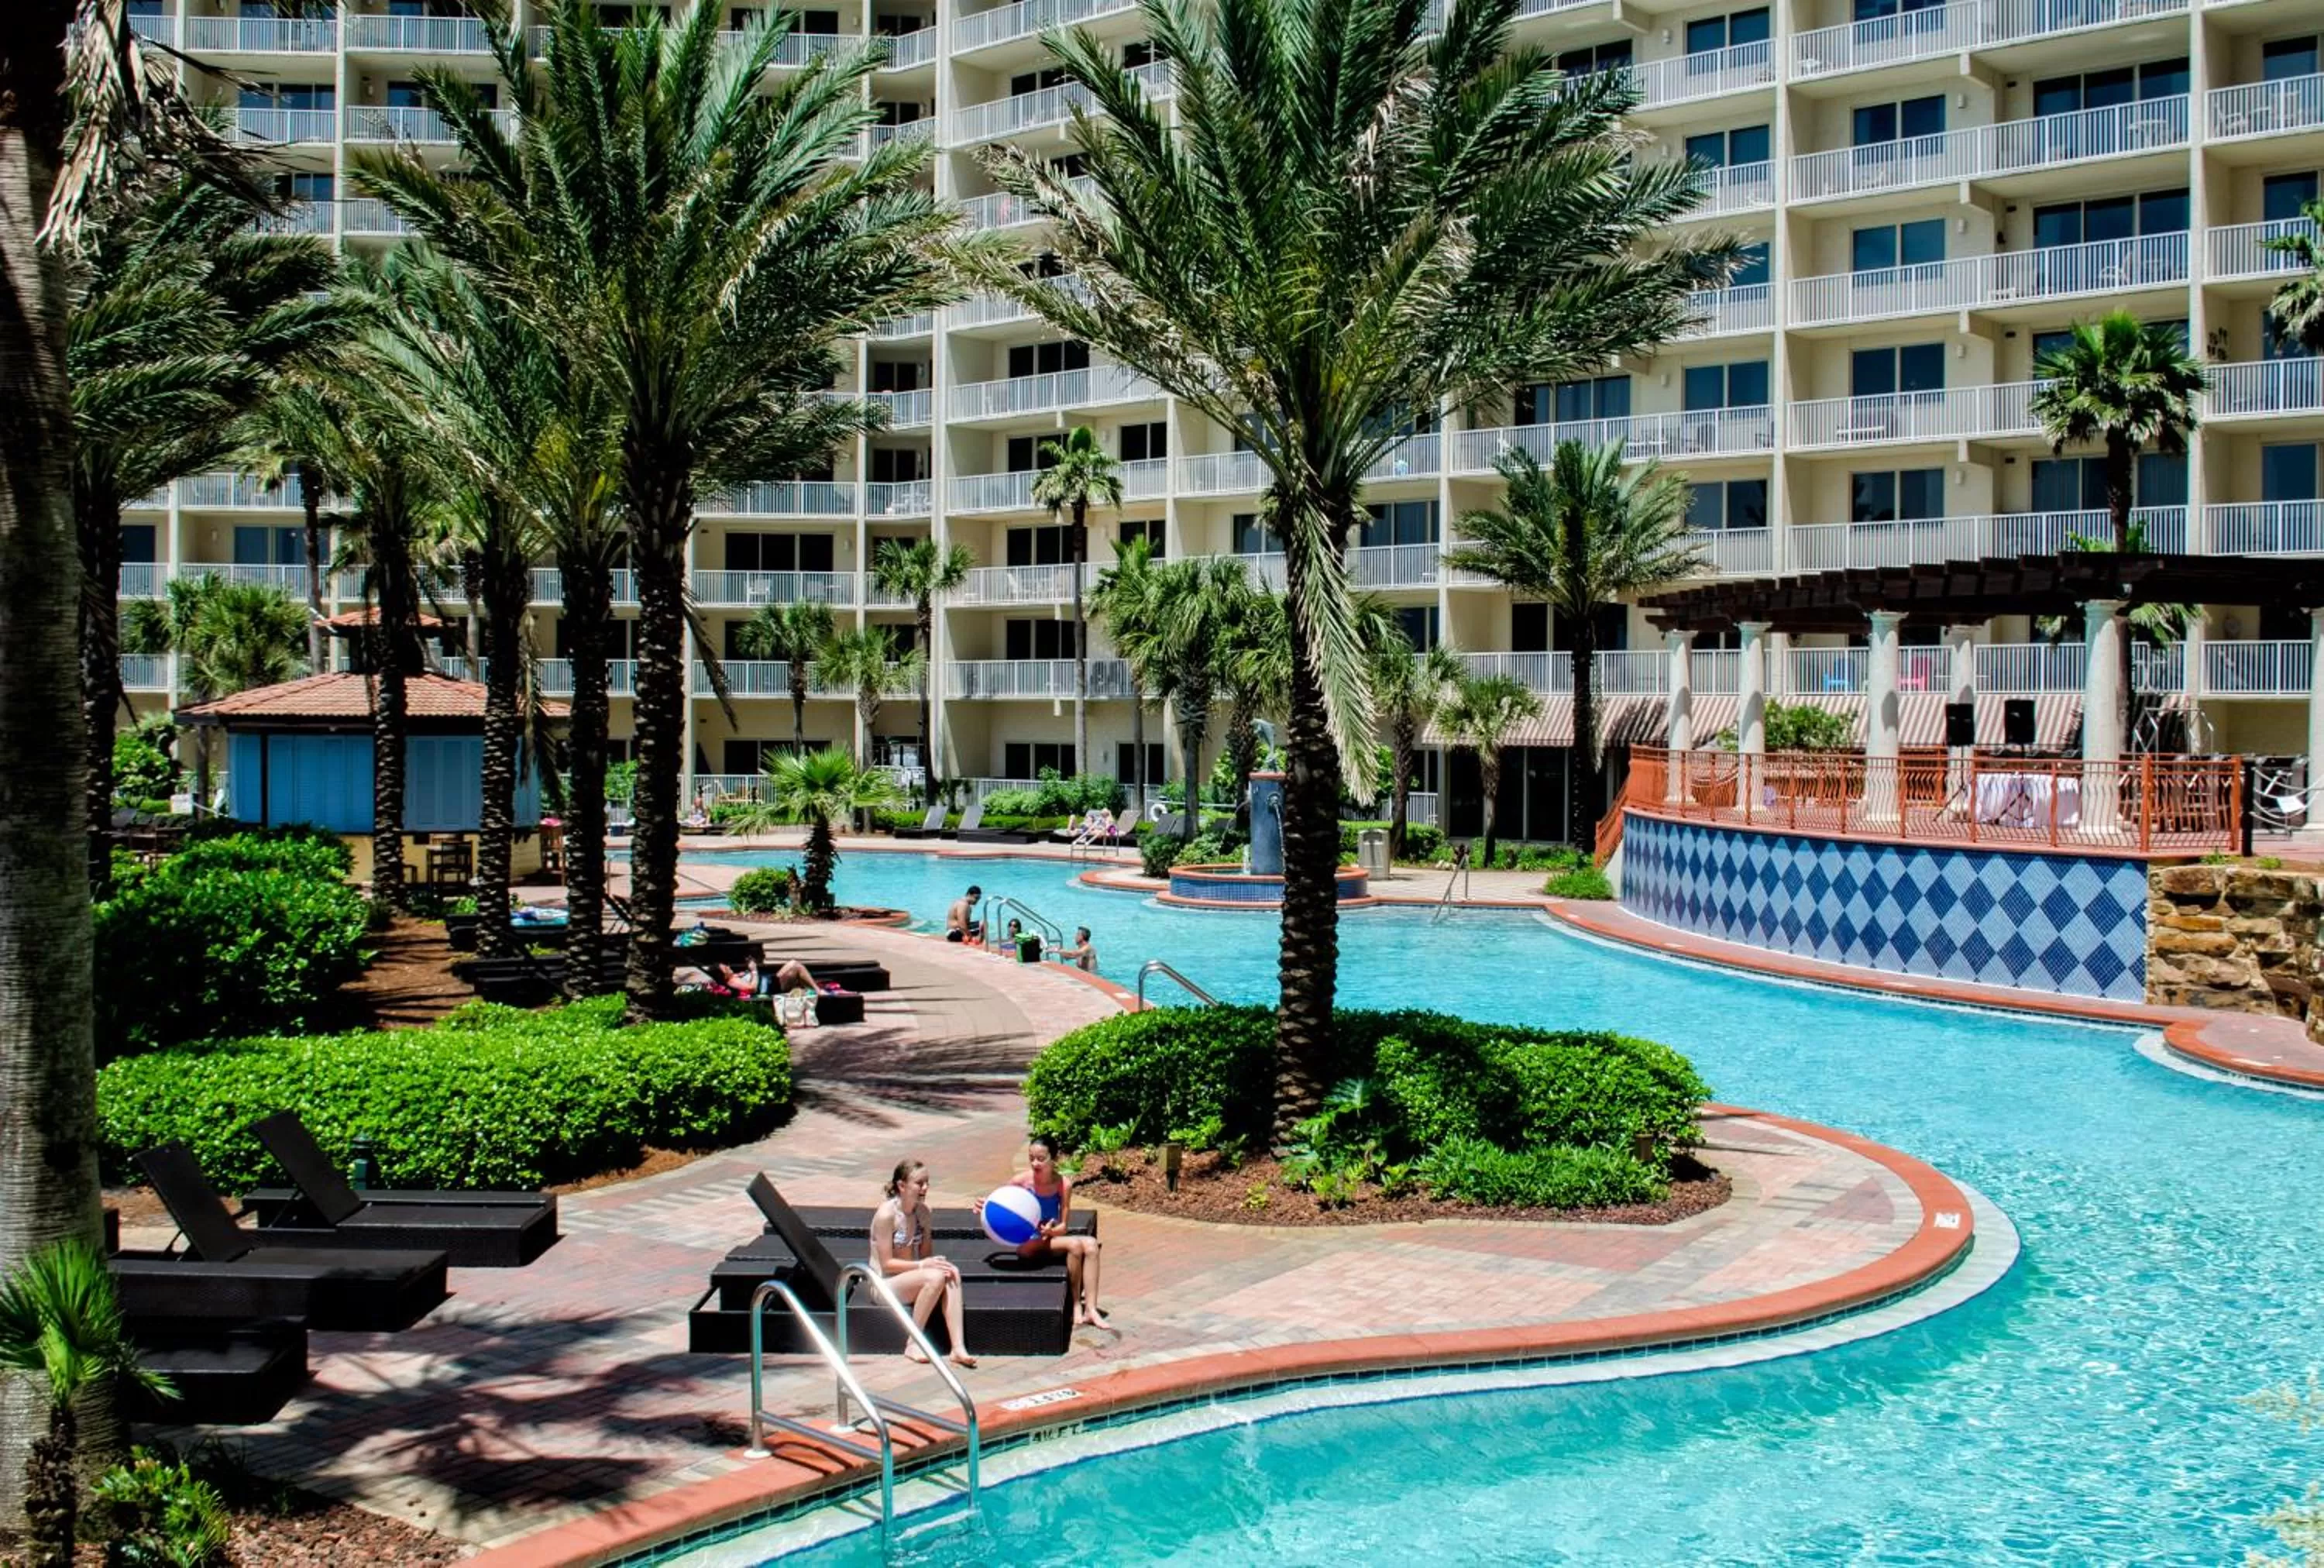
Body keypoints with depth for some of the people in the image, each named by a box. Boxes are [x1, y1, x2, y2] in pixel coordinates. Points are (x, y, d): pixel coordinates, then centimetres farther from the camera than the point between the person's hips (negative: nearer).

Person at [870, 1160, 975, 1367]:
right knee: (935, 1277, -32)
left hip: (909, 1276, 6)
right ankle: (913, 1344, -18)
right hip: (885, 1283, -6)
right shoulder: (887, 1214, -18)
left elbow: (926, 1253, 8)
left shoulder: (922, 1211, 4)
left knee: (952, 1273, -24)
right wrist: (922, 1265, -26)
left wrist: (938, 1263, -15)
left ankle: (958, 1348, -31)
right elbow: (886, 1264, -17)